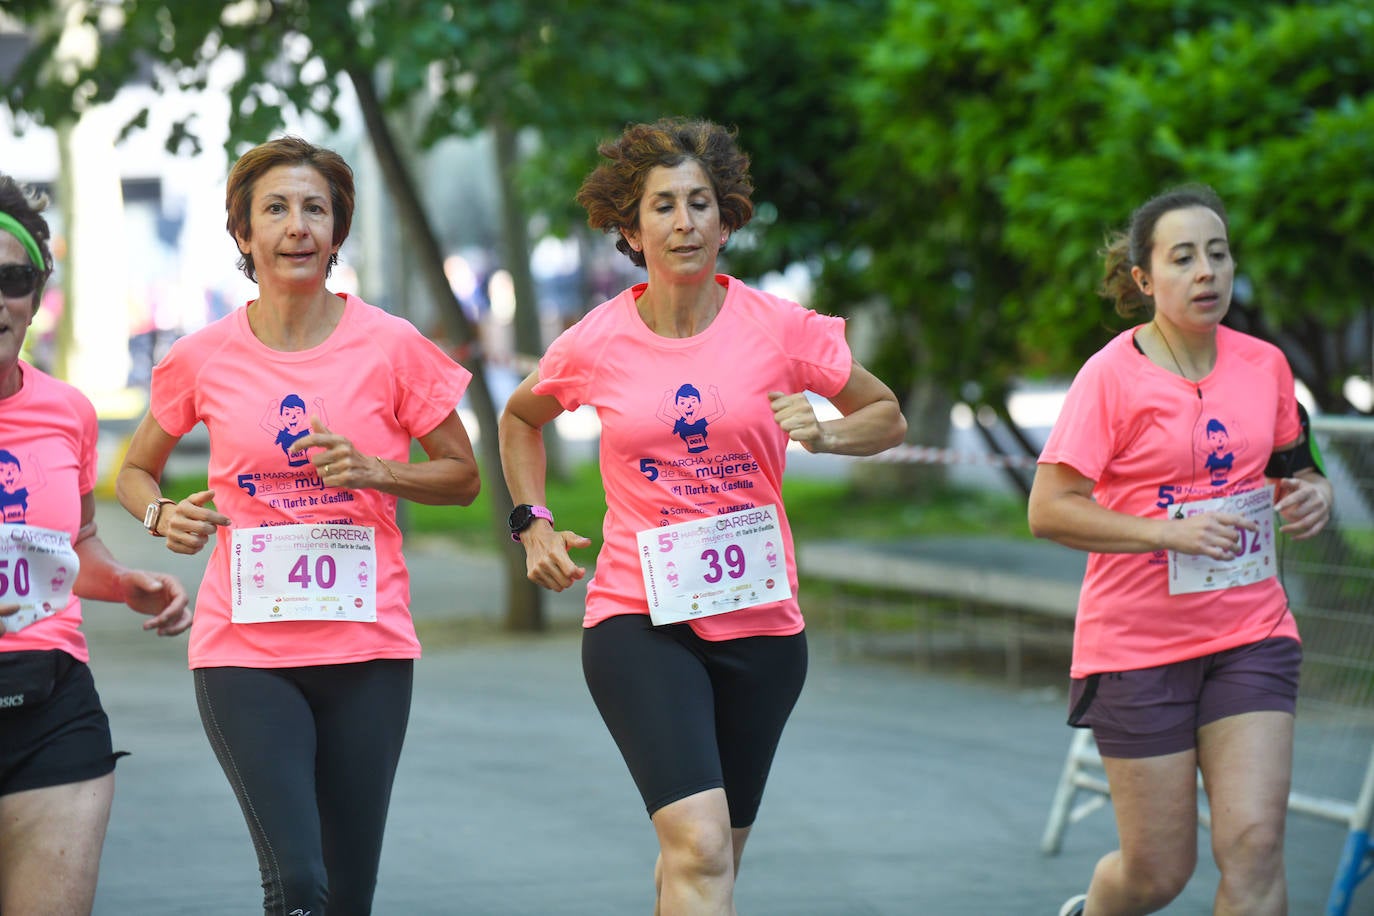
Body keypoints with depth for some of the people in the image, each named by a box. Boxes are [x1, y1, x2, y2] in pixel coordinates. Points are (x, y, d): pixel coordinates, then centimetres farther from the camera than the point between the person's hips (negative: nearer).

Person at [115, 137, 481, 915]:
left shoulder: (390, 347, -1)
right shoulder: (204, 358, 2)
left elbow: (462, 476, 7)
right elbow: (137, 470, 17)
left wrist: (371, 469, -11)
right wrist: (164, 516, -5)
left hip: (367, 647, 1)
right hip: (244, 651, -1)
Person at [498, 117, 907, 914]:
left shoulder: (780, 330, -2)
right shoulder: (594, 346, -1)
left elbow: (888, 418, 10)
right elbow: (520, 419, 21)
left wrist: (824, 435, -11)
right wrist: (533, 525, 8)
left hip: (759, 619, 2)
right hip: (639, 618, -2)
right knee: (700, 847, -21)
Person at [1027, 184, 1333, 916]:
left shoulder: (1264, 364, 4)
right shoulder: (1113, 376, -10)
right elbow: (1048, 510, -14)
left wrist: (1310, 495, -3)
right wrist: (1170, 532, -23)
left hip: (1250, 634, 4)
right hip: (1136, 644, -3)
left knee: (1253, 845, -12)